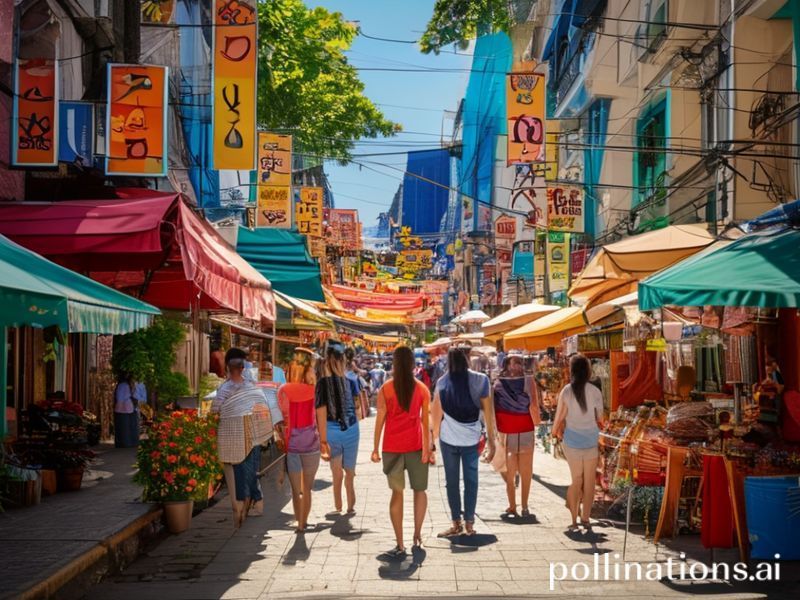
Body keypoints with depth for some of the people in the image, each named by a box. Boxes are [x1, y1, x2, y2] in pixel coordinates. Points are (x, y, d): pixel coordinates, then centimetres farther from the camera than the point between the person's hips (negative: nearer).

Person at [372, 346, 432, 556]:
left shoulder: (386, 389, -4)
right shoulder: (422, 389, -2)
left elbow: (380, 419, -4)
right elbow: (425, 420, -4)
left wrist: (375, 447, 3)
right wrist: (427, 447, -2)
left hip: (392, 447, 0)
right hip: (415, 445, 0)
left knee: (397, 492, 6)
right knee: (419, 490, 16)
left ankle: (400, 544, 5)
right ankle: (417, 535, 10)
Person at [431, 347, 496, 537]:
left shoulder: (442, 383, -2)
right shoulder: (479, 380, -5)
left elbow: (437, 413, 1)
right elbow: (488, 411, -4)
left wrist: (435, 435, 13)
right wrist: (491, 439, 2)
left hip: (449, 438, 0)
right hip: (471, 437, 0)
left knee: (452, 480, 9)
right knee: (471, 480, 10)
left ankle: (457, 523, 11)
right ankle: (469, 522, 12)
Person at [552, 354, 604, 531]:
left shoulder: (566, 392, -11)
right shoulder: (595, 392, -9)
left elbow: (559, 417, -6)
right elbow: (600, 419, -1)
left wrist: (555, 431, 13)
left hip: (572, 441, 0)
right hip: (591, 441, 0)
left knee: (576, 480, 11)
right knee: (589, 480, 11)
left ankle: (574, 520, 10)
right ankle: (585, 518, 15)